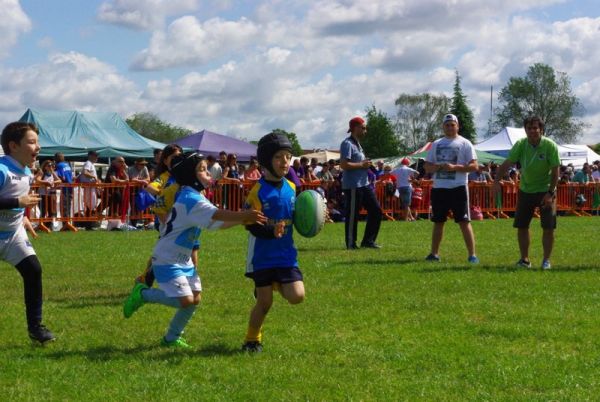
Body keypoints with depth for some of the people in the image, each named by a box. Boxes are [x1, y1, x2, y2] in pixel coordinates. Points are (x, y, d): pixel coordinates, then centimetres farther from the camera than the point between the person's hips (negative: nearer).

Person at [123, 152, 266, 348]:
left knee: (195, 299, 6)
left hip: (183, 260, 10)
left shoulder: (194, 197, 9)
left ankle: (171, 338, 21)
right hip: (167, 260, -10)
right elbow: (216, 215, -35)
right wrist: (244, 216, -41)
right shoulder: (191, 199, -21)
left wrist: (243, 219, -2)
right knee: (186, 300, -16)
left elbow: (218, 222, 9)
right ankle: (143, 294, 3)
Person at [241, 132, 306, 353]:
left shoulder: (291, 188, 5)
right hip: (263, 256, -4)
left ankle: (277, 283, 26)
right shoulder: (258, 191, -13)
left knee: (297, 296, -7)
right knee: (264, 302, 0)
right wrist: (271, 231, -34)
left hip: (286, 254, 4)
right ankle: (252, 340, 23)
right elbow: (251, 225, -18)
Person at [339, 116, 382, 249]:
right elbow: (343, 165, -22)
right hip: (353, 186, -10)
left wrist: (366, 163, 9)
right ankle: (351, 244, 7)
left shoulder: (357, 143, 18)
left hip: (364, 184, 10)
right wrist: (362, 165, -16)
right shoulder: (347, 144, -13)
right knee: (352, 215, -2)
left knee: (376, 211, 10)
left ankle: (368, 241, 17)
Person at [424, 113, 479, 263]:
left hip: (458, 188, -5)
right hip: (438, 188, 5)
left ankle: (472, 255, -5)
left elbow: (474, 166, -8)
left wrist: (454, 167, -19)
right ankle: (434, 253, 20)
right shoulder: (436, 144, 13)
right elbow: (427, 167, 12)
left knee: (464, 222, -6)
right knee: (438, 222, 12)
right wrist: (438, 167, -10)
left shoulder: (464, 143, -1)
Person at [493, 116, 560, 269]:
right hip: (525, 190, 3)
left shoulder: (550, 146, -18)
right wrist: (496, 181, -28)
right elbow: (507, 163, -15)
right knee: (521, 226, 4)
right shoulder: (521, 145, -10)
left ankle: (546, 260, 9)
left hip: (545, 191, -3)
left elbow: (555, 171, -15)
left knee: (548, 228, -5)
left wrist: (550, 193, -19)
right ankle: (525, 259, 16)